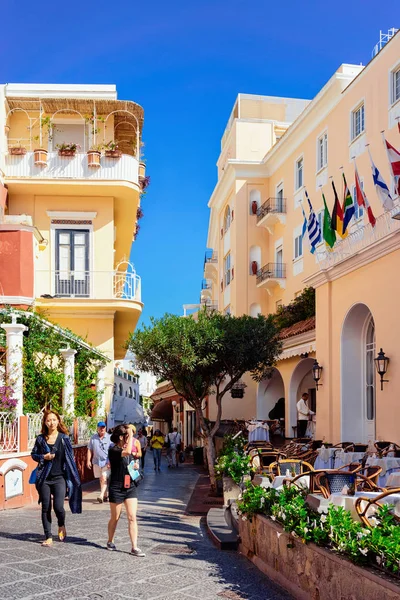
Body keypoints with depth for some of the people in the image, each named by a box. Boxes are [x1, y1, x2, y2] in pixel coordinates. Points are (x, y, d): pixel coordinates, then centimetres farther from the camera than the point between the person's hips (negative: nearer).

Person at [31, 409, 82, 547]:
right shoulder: (41, 439, 3)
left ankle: (61, 526, 21)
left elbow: (70, 457, 3)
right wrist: (43, 457, -8)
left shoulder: (64, 438, 0)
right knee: (46, 508, 5)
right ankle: (48, 537, 16)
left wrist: (73, 477, 0)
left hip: (59, 477, -2)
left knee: (58, 506, -12)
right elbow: (33, 454, 13)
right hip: (44, 478, 2)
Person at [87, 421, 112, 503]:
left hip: (106, 462, -4)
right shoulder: (93, 438, 6)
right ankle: (105, 496, 21)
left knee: (104, 478, -14)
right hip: (96, 461, 4)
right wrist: (88, 460, 1)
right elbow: (90, 450, 8)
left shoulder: (109, 438, -3)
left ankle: (101, 496, -18)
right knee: (101, 479, 11)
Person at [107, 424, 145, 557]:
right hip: (117, 487, -5)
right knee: (115, 518, 10)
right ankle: (110, 542, 32)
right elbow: (127, 452, -33)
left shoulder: (130, 447, 9)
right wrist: (131, 435, -24)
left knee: (132, 517, -4)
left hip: (130, 486, 5)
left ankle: (134, 548, -5)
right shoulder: (113, 450, -13)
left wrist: (136, 465, 2)